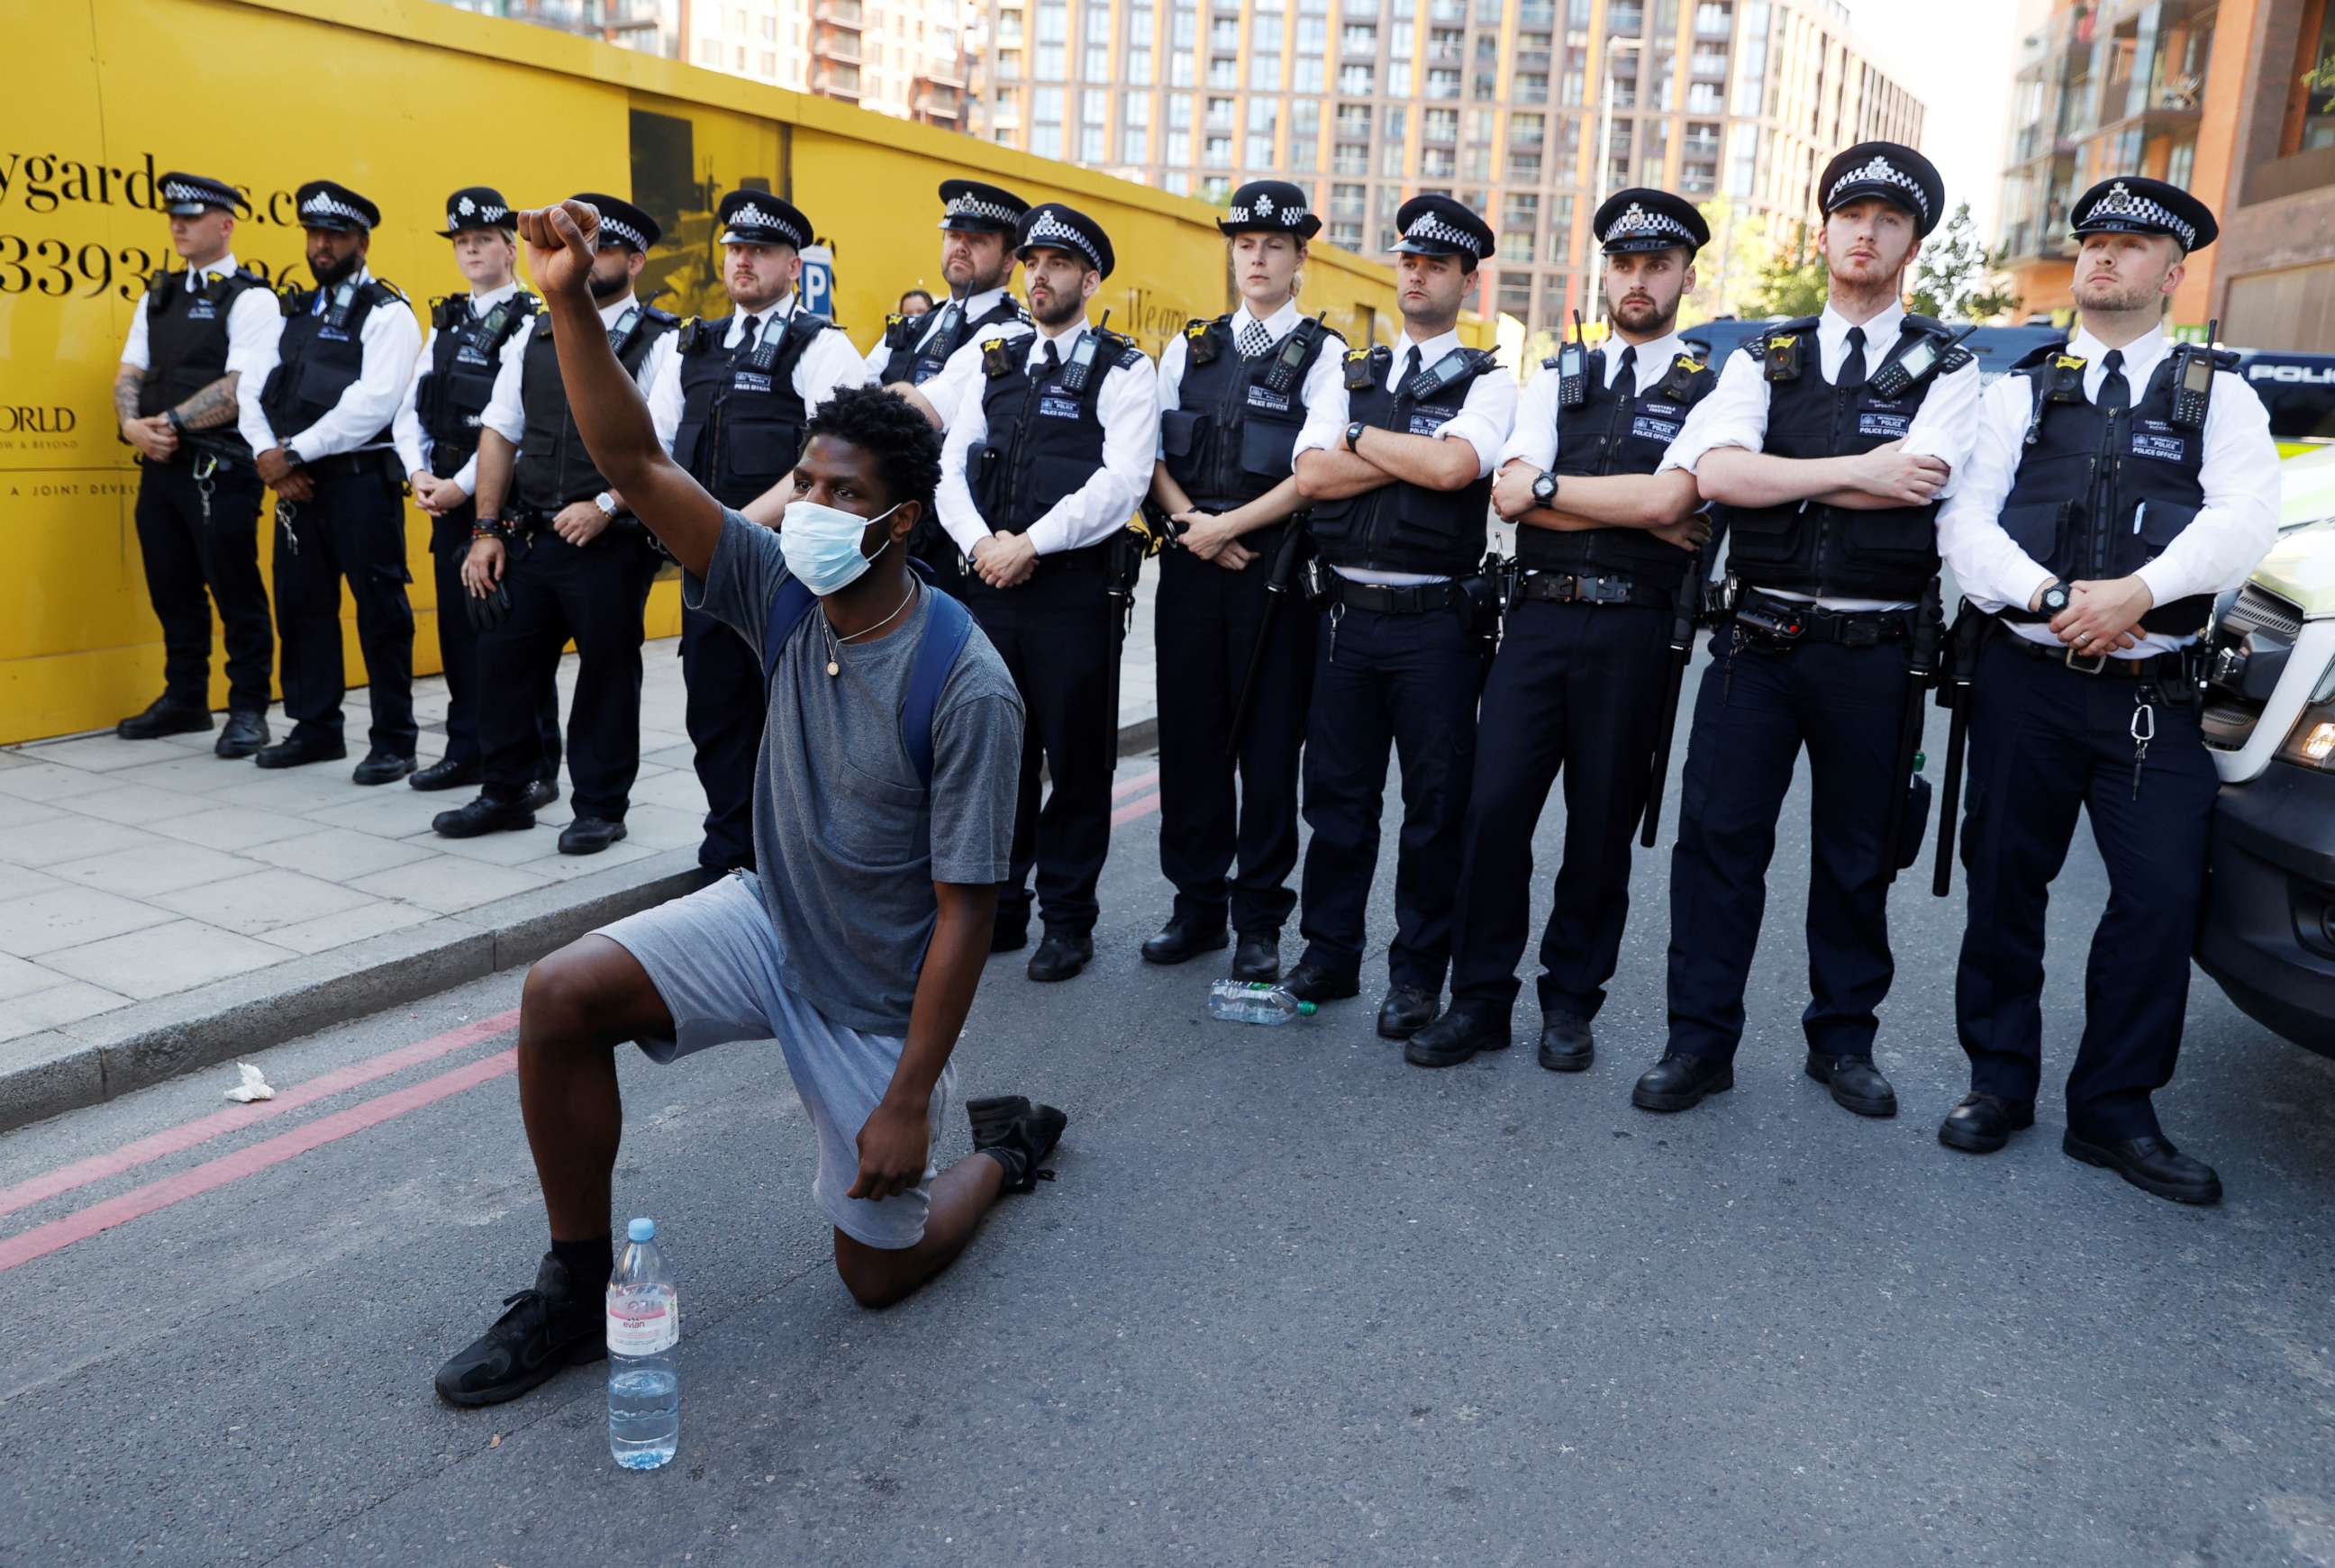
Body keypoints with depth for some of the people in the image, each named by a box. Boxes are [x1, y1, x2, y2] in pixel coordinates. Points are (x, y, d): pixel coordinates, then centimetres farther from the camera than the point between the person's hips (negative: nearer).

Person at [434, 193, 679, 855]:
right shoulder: (534, 334, 11)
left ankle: (600, 806, 19)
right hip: (528, 537, 5)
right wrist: (487, 531, 5)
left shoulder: (660, 342, -5)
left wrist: (604, 506, -18)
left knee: (607, 674, 5)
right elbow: (499, 433, 11)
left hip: (610, 543, -5)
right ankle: (505, 794, 26)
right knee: (503, 660, 9)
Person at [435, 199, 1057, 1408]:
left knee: (878, 1271, 7)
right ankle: (578, 1287, 2)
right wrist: (570, 302, -30)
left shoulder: (965, 688, -27)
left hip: (877, 999, -4)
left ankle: (1003, 1143, 39)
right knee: (562, 993, -19)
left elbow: (965, 910, -23)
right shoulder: (784, 594, -11)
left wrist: (909, 1103, -20)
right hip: (768, 918, 5)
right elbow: (638, 464, -17)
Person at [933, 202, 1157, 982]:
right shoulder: (995, 360, 15)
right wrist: (981, 543, -9)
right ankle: (998, 908, 24)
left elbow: (1122, 483, -13)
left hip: (1074, 590, -4)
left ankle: (1067, 919, 16)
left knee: (1076, 761, 3)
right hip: (990, 587, 5)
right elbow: (952, 463, 9)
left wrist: (1030, 544, -16)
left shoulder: (1123, 371, -1)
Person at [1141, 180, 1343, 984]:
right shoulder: (1191, 346, 13)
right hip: (1191, 567, 4)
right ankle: (1197, 904, 20)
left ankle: (1259, 919, 13)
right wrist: (1191, 523, -6)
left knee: (1269, 747, 2)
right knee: (1189, 737, 7)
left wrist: (1226, 526, -13)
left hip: (1274, 574, -4)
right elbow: (1152, 455, 9)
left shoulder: (1323, 354, 0)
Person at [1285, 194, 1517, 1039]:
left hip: (1437, 621, -3)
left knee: (1435, 804, 4)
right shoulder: (1353, 376, 14)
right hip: (1348, 613, 4)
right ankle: (1328, 953, 23)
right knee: (1336, 792, 10)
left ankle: (1417, 972, 17)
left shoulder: (1486, 383, 2)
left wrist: (1362, 439, -6)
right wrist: (1416, 455, -8)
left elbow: (1454, 465, -19)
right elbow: (1311, 473, -2)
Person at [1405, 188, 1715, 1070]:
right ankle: (1479, 1001, 9)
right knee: (1495, 805, -2)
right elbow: (1509, 495, -1)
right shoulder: (1558, 380, 14)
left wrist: (1551, 482, -6)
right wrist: (1635, 514, -7)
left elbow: (1667, 500, -14)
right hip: (1538, 617, 2)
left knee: (1603, 822, 6)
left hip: (1633, 630, -2)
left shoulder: (1711, 390, 4)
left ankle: (1570, 1003, 20)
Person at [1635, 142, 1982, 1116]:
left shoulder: (1946, 369, 5)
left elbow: (1919, 483, -15)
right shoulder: (1765, 360, 9)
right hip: (1758, 636, 1)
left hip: (1875, 653, -1)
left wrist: (1773, 475, -10)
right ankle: (1700, 1043, 7)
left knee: (1857, 857, 9)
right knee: (1717, 837, -2)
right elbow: (1714, 472, -10)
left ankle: (1843, 1039, 25)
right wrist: (1857, 470, -14)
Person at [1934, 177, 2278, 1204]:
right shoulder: (2022, 389, 11)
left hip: (2152, 695, 0)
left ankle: (2113, 1110, 11)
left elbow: (2244, 519, -7)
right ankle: (2000, 1081, 21)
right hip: (2023, 683, 1)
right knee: (2004, 885, 6)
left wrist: (2138, 591, -22)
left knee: (2161, 898, -3)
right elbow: (1964, 521, -2)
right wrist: (2053, 595, -16)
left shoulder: (2218, 396, 9)